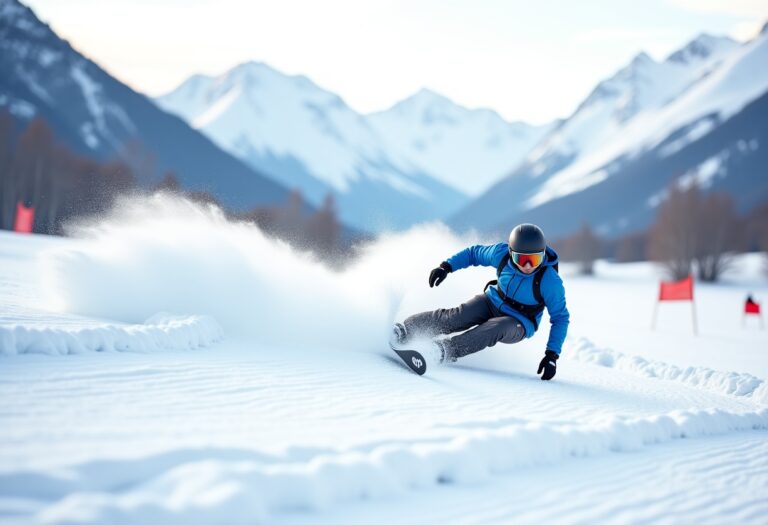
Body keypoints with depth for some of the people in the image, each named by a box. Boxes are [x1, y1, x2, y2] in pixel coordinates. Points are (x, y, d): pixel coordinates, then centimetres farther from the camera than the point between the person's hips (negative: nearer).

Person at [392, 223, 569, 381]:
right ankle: (404, 330, -22)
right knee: (456, 317, -25)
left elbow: (560, 318, -17)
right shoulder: (502, 253, -18)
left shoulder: (550, 281, -26)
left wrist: (552, 355, -24)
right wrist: (446, 266, -9)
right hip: (492, 302, 3)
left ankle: (448, 350, -48)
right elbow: (474, 253, 2)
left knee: (497, 327, -37)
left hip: (519, 324, -3)